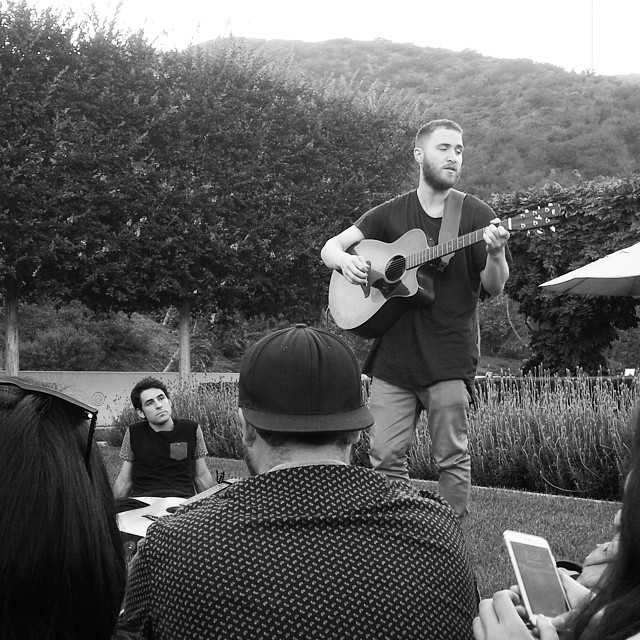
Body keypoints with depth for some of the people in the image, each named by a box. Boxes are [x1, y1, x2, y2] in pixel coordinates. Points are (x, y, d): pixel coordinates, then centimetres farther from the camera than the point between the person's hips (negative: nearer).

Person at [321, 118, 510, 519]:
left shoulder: (476, 215, 2)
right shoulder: (391, 214, 9)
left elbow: (494, 289, -1)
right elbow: (330, 247, 9)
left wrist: (495, 255, -22)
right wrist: (345, 260, -14)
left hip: (451, 359, -2)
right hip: (394, 355, 3)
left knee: (452, 458, 1)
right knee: (385, 456, 4)